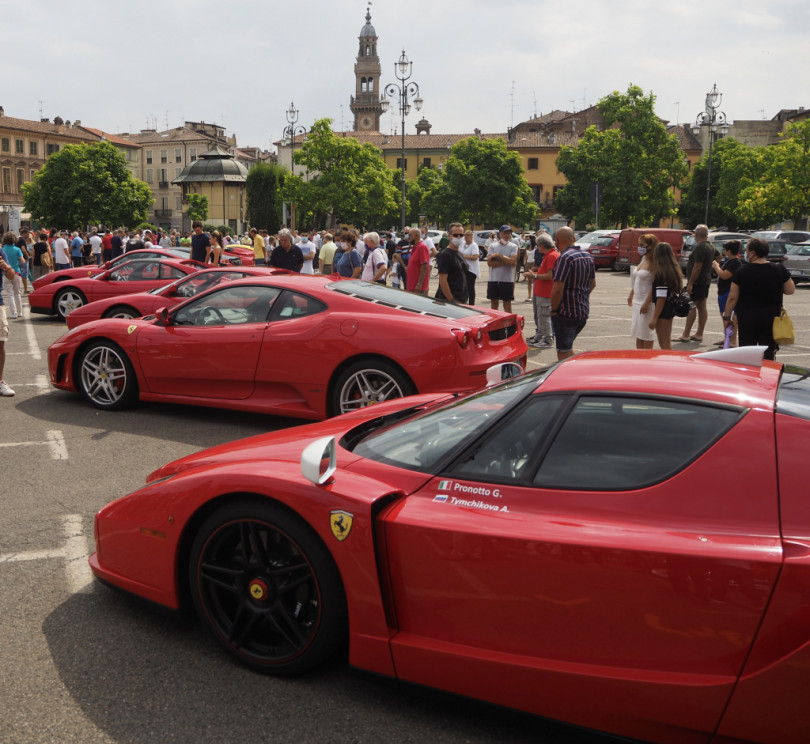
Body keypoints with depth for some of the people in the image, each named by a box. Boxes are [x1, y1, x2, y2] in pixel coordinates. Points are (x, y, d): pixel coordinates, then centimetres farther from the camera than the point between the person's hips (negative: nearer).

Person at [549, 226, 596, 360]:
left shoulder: (565, 257, -18)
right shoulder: (587, 256, 9)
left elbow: (558, 289, -22)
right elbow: (593, 283, 20)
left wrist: (554, 310, -11)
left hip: (566, 313, -8)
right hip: (584, 312, 8)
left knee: (563, 352, 0)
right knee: (568, 348, 23)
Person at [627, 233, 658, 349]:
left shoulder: (653, 262, -16)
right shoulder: (643, 259, 11)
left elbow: (655, 284, -20)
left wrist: (647, 303, -24)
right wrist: (631, 295, 22)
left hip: (647, 300, -9)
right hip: (637, 300, 9)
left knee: (646, 332, -3)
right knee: (638, 332, 13)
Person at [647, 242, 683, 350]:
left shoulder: (661, 273, -21)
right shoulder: (674, 270, 5)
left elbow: (661, 298, -22)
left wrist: (654, 318, -18)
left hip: (663, 309, -9)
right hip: (671, 308, 9)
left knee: (664, 344, 0)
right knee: (667, 342, 20)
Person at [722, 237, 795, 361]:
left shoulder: (742, 271, -10)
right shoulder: (779, 270, -5)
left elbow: (733, 297, -8)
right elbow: (790, 290, 3)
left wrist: (726, 317, 1)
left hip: (746, 317, -1)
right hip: (771, 317, 1)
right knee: (768, 354, 8)